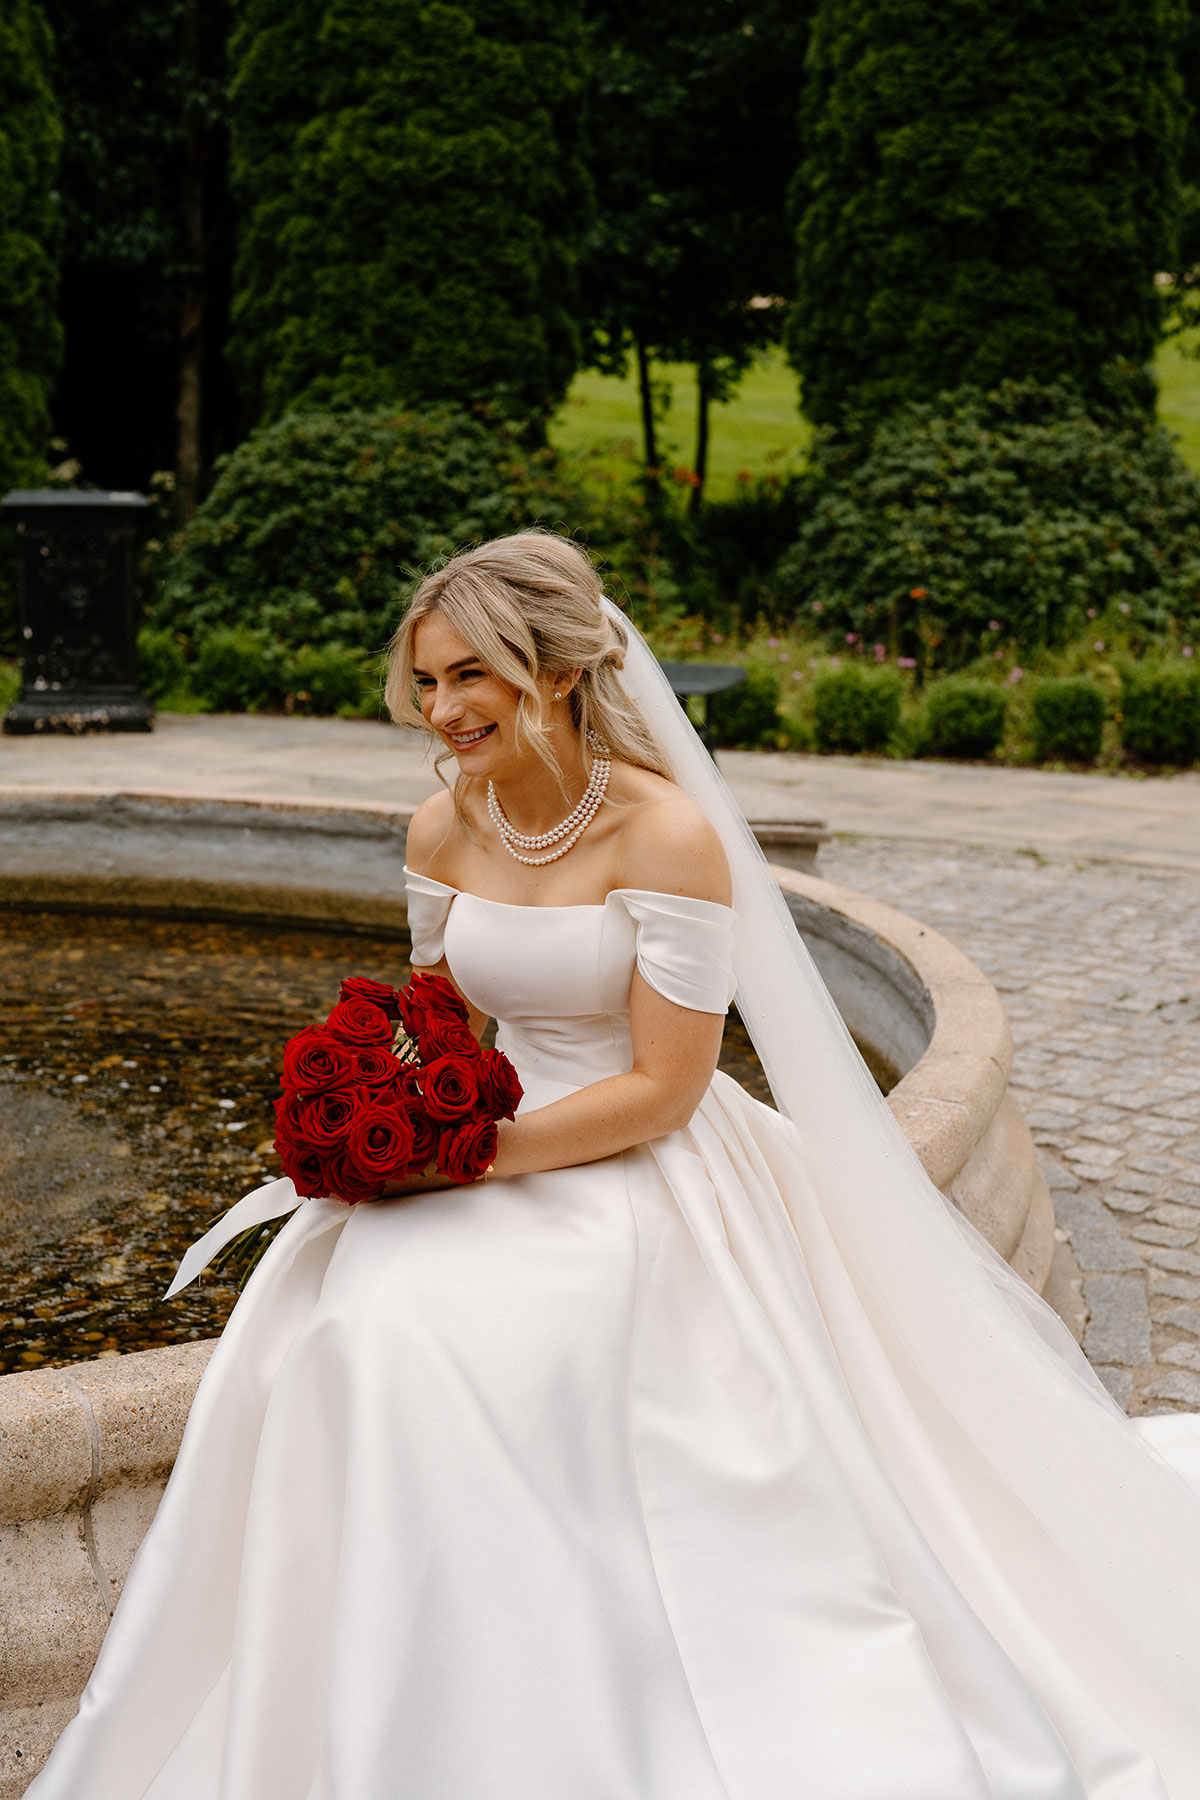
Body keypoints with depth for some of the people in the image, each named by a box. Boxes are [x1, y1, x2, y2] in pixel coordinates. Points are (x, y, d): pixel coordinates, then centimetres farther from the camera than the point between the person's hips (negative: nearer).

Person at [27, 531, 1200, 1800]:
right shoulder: (443, 830, 4)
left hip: (645, 1172, -6)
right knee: (347, 1322, -21)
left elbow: (662, 1087, -16)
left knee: (461, 1344, -29)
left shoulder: (668, 832, -16)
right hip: (497, 1146, 6)